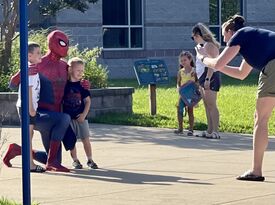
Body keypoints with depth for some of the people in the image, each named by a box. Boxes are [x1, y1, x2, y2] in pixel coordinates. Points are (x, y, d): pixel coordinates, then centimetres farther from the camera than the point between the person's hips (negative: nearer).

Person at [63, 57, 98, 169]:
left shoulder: (82, 85, 0)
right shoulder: (65, 85, -2)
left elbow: (87, 101, 1)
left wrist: (84, 114, -8)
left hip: (80, 117, 0)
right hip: (68, 117, 0)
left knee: (85, 139, 2)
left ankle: (90, 160, 11)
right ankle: (75, 160, 16)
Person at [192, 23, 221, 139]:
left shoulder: (209, 45, -11)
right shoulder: (202, 46, 20)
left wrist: (207, 79, -24)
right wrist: (201, 80, 20)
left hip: (210, 77, -10)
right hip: (203, 77, 10)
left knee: (211, 104, -13)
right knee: (207, 105, 10)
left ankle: (215, 132, -15)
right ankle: (209, 131, 13)